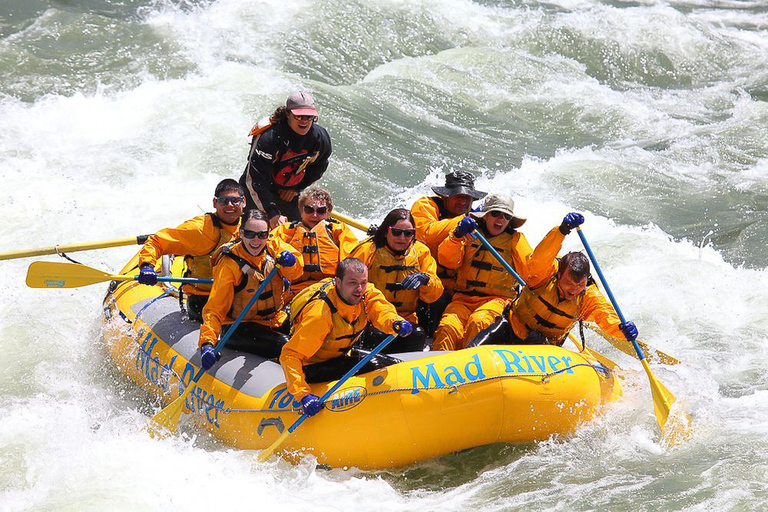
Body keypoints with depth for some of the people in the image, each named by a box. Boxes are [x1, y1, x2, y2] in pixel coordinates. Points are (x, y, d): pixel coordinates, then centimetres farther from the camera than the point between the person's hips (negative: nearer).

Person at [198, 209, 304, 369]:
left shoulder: (273, 246, -1)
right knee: (284, 345, -28)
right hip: (240, 330, -6)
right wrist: (207, 343, -32)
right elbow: (215, 309, -18)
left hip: (276, 319, 6)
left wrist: (290, 261, -37)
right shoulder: (229, 264, -16)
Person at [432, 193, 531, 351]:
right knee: (448, 328, -30)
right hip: (463, 299, 2)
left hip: (496, 300, -1)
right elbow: (446, 259, 1)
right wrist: (457, 235, -17)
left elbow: (529, 271, 2)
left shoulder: (515, 239, 15)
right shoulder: (470, 233, 17)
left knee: (478, 322, -36)